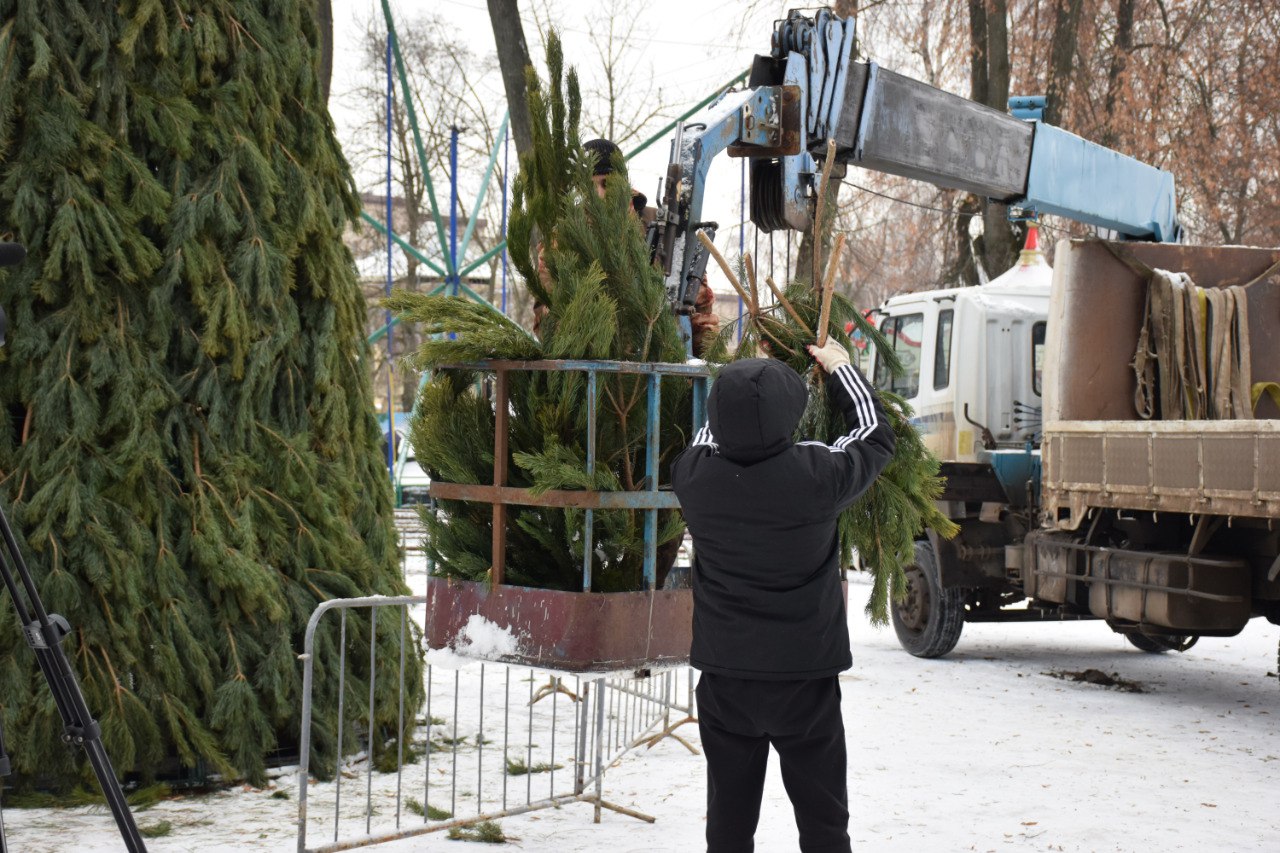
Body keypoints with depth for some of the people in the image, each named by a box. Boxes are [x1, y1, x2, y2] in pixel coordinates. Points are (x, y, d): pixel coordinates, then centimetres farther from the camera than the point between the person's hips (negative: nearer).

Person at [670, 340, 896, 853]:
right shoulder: (818, 474, -18)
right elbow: (876, 436, 4)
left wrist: (739, 387, 29)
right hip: (805, 676, -2)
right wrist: (840, 369, 19)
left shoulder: (693, 476, -12)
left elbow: (706, 437, 15)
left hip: (724, 676, 2)